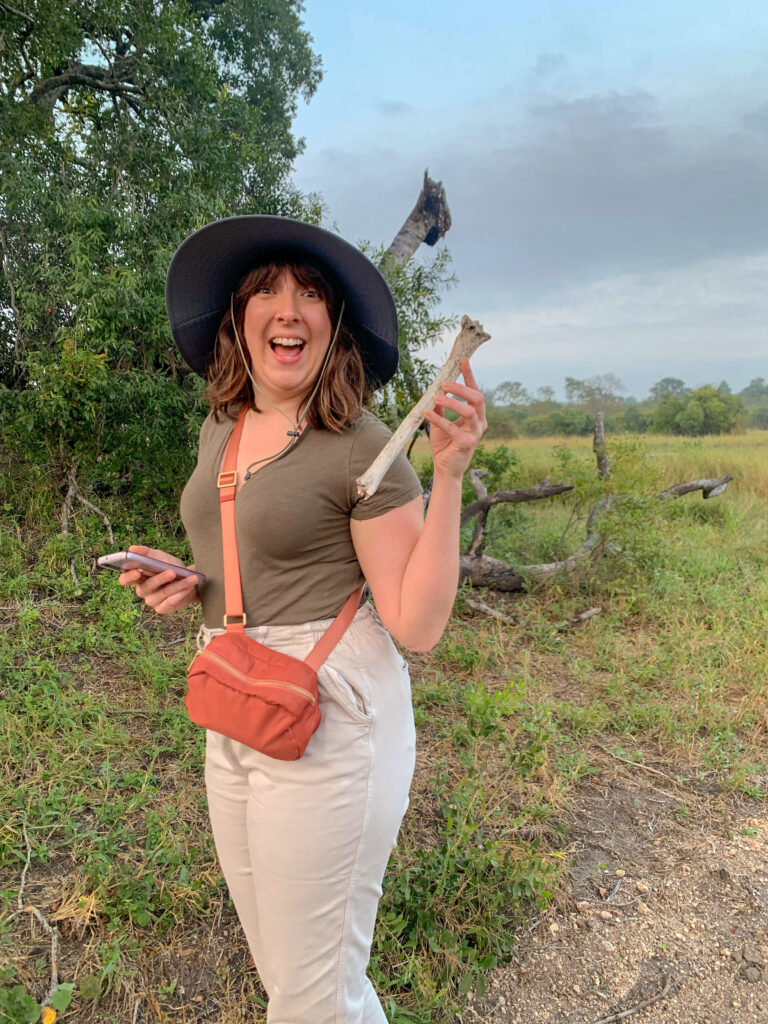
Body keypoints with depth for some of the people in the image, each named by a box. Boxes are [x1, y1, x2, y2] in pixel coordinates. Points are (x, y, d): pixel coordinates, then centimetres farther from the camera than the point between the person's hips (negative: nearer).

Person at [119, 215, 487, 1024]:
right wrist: (187, 583, -1)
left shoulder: (363, 449, -15)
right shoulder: (222, 428, 6)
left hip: (331, 716, -7)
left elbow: (416, 626, -17)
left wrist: (449, 474, -25)